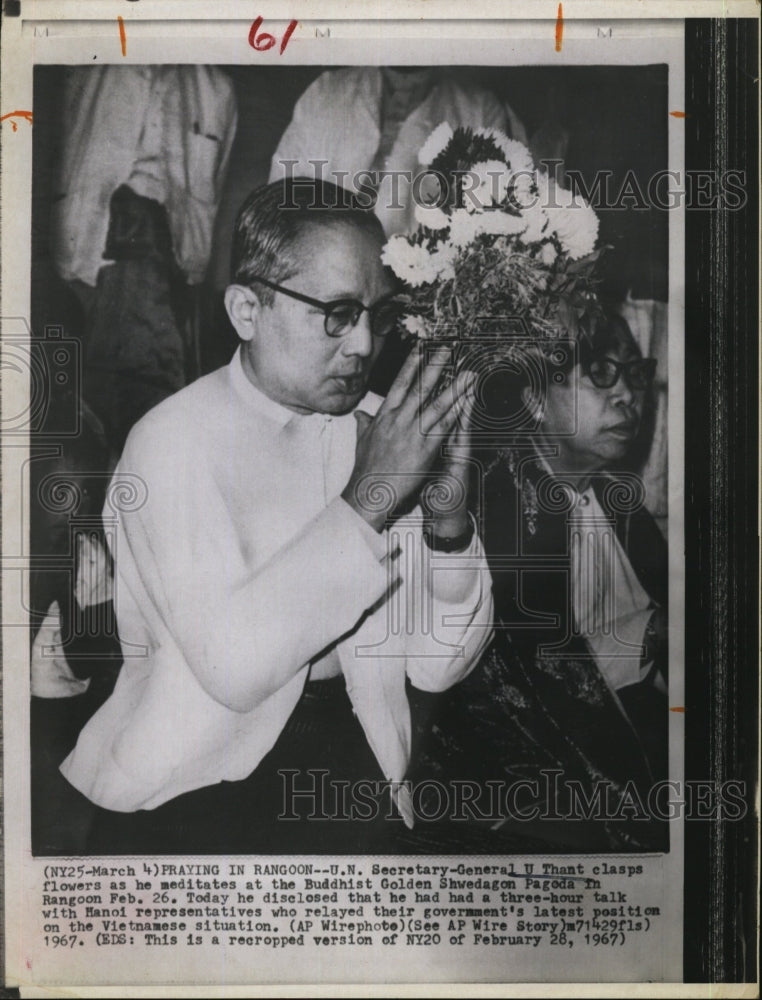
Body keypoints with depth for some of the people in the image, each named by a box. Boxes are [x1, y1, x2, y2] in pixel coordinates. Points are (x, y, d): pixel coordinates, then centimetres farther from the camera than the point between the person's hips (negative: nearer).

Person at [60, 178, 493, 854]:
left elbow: (438, 666, -1)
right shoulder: (174, 441, -10)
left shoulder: (380, 432, 2)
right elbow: (232, 666, -22)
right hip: (201, 775, -3)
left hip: (354, 753, 3)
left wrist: (447, 518, -18)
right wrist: (366, 501, -23)